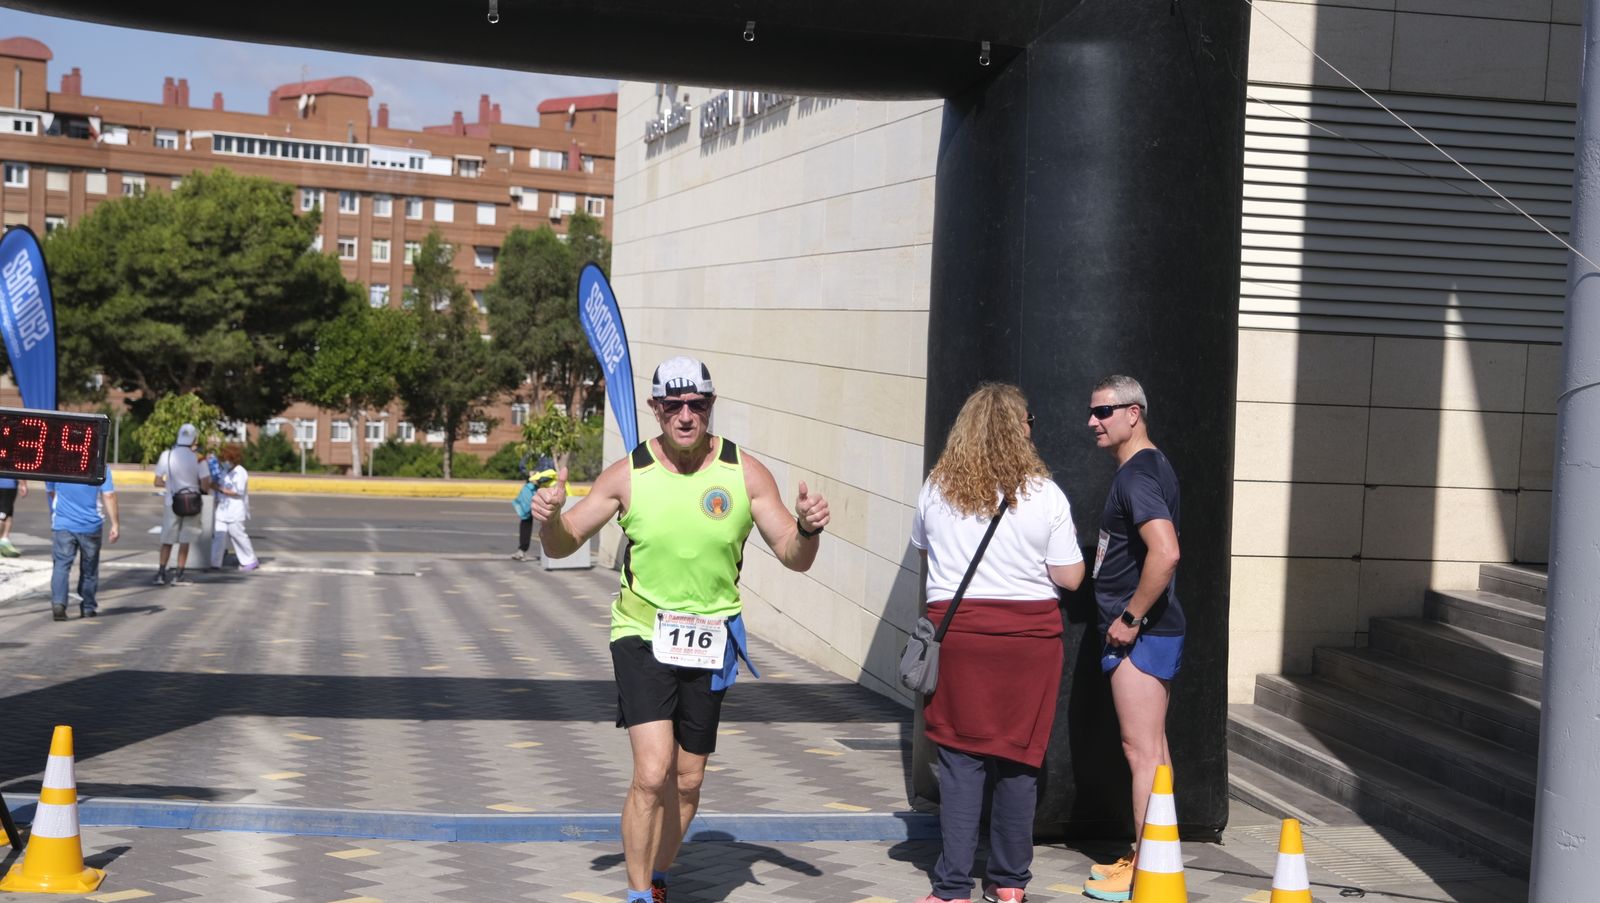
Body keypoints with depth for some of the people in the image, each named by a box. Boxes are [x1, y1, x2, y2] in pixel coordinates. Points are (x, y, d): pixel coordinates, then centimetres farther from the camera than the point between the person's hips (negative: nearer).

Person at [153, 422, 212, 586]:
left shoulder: (166, 455, -4)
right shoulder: (197, 458, -11)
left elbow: (158, 482, 0)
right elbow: (205, 486, -12)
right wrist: (201, 487, 11)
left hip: (171, 503, 2)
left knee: (167, 540, 12)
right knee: (184, 540, 7)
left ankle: (161, 573, 8)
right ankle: (178, 575, 7)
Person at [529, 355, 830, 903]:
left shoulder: (745, 474, -4)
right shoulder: (627, 475, -6)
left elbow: (793, 558, -1)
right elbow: (562, 546, 1)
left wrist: (807, 529, -23)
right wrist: (549, 519, -22)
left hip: (710, 643, 2)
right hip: (641, 636, -2)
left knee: (687, 784, 11)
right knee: (652, 774, -17)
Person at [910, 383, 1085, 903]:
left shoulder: (937, 490, 1)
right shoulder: (1044, 495, -5)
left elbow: (922, 550, 18)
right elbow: (1069, 578, -2)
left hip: (957, 630, 1)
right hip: (1029, 632, -1)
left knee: (960, 758, 3)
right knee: (1019, 760, 9)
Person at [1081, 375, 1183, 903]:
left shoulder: (1135, 476, -17)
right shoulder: (1153, 467, 14)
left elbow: (1165, 553, -30)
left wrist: (1130, 617, -21)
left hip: (1140, 634, -11)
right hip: (1153, 632, 11)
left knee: (1142, 750, -6)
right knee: (1151, 747, 15)